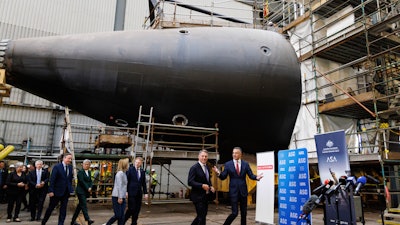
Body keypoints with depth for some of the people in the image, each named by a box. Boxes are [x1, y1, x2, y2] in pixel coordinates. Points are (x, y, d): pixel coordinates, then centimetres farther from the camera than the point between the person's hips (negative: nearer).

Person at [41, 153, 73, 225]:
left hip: (66, 192, 4)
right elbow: (52, 179, -14)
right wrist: (51, 191, -18)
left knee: (63, 208, 6)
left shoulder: (70, 167, 5)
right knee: (51, 207, 12)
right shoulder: (57, 167, -12)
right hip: (57, 191, -4)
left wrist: (70, 189, 5)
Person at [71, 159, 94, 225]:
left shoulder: (89, 172, 16)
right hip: (81, 191, -8)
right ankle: (88, 219, -20)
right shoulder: (80, 172, -8)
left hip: (86, 192, 8)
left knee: (80, 206, 11)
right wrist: (87, 188, -13)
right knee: (84, 205, -13)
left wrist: (90, 187, -4)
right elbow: (81, 181, -15)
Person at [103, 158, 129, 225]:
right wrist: (120, 197, -19)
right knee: (118, 215, -2)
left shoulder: (124, 173, 14)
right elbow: (119, 186, -17)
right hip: (117, 197, -8)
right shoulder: (120, 173, -13)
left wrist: (124, 195, 15)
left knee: (122, 216, 6)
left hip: (122, 197, 8)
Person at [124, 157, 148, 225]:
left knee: (137, 210, 7)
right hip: (131, 193, -5)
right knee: (131, 209, -5)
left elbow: (144, 183, 13)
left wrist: (145, 193, 8)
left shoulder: (142, 172, 10)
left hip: (139, 193, 5)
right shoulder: (130, 169, -4)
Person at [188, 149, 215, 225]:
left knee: (203, 215, 18)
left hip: (205, 196, 8)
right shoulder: (194, 168, -14)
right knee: (201, 217, -2)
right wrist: (202, 185, -30)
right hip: (198, 196, -8)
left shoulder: (207, 168, 11)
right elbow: (190, 182, -20)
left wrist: (211, 187, 2)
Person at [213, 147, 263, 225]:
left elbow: (251, 175, 0)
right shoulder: (228, 164, -3)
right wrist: (218, 173, -25)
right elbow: (223, 177, -4)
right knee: (234, 213, -7)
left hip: (243, 191, 3)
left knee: (244, 212, 13)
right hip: (233, 191, -3)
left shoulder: (245, 164, 2)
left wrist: (256, 177, -21)